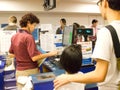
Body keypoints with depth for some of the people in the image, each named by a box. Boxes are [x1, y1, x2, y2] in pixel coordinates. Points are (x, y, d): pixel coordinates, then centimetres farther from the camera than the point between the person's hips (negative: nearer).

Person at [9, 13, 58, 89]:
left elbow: (11, 54, 15)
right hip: (30, 71, -7)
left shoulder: (14, 37, 5)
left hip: (19, 71, 7)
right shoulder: (28, 37, -19)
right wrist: (50, 54, -14)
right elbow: (34, 58, -23)